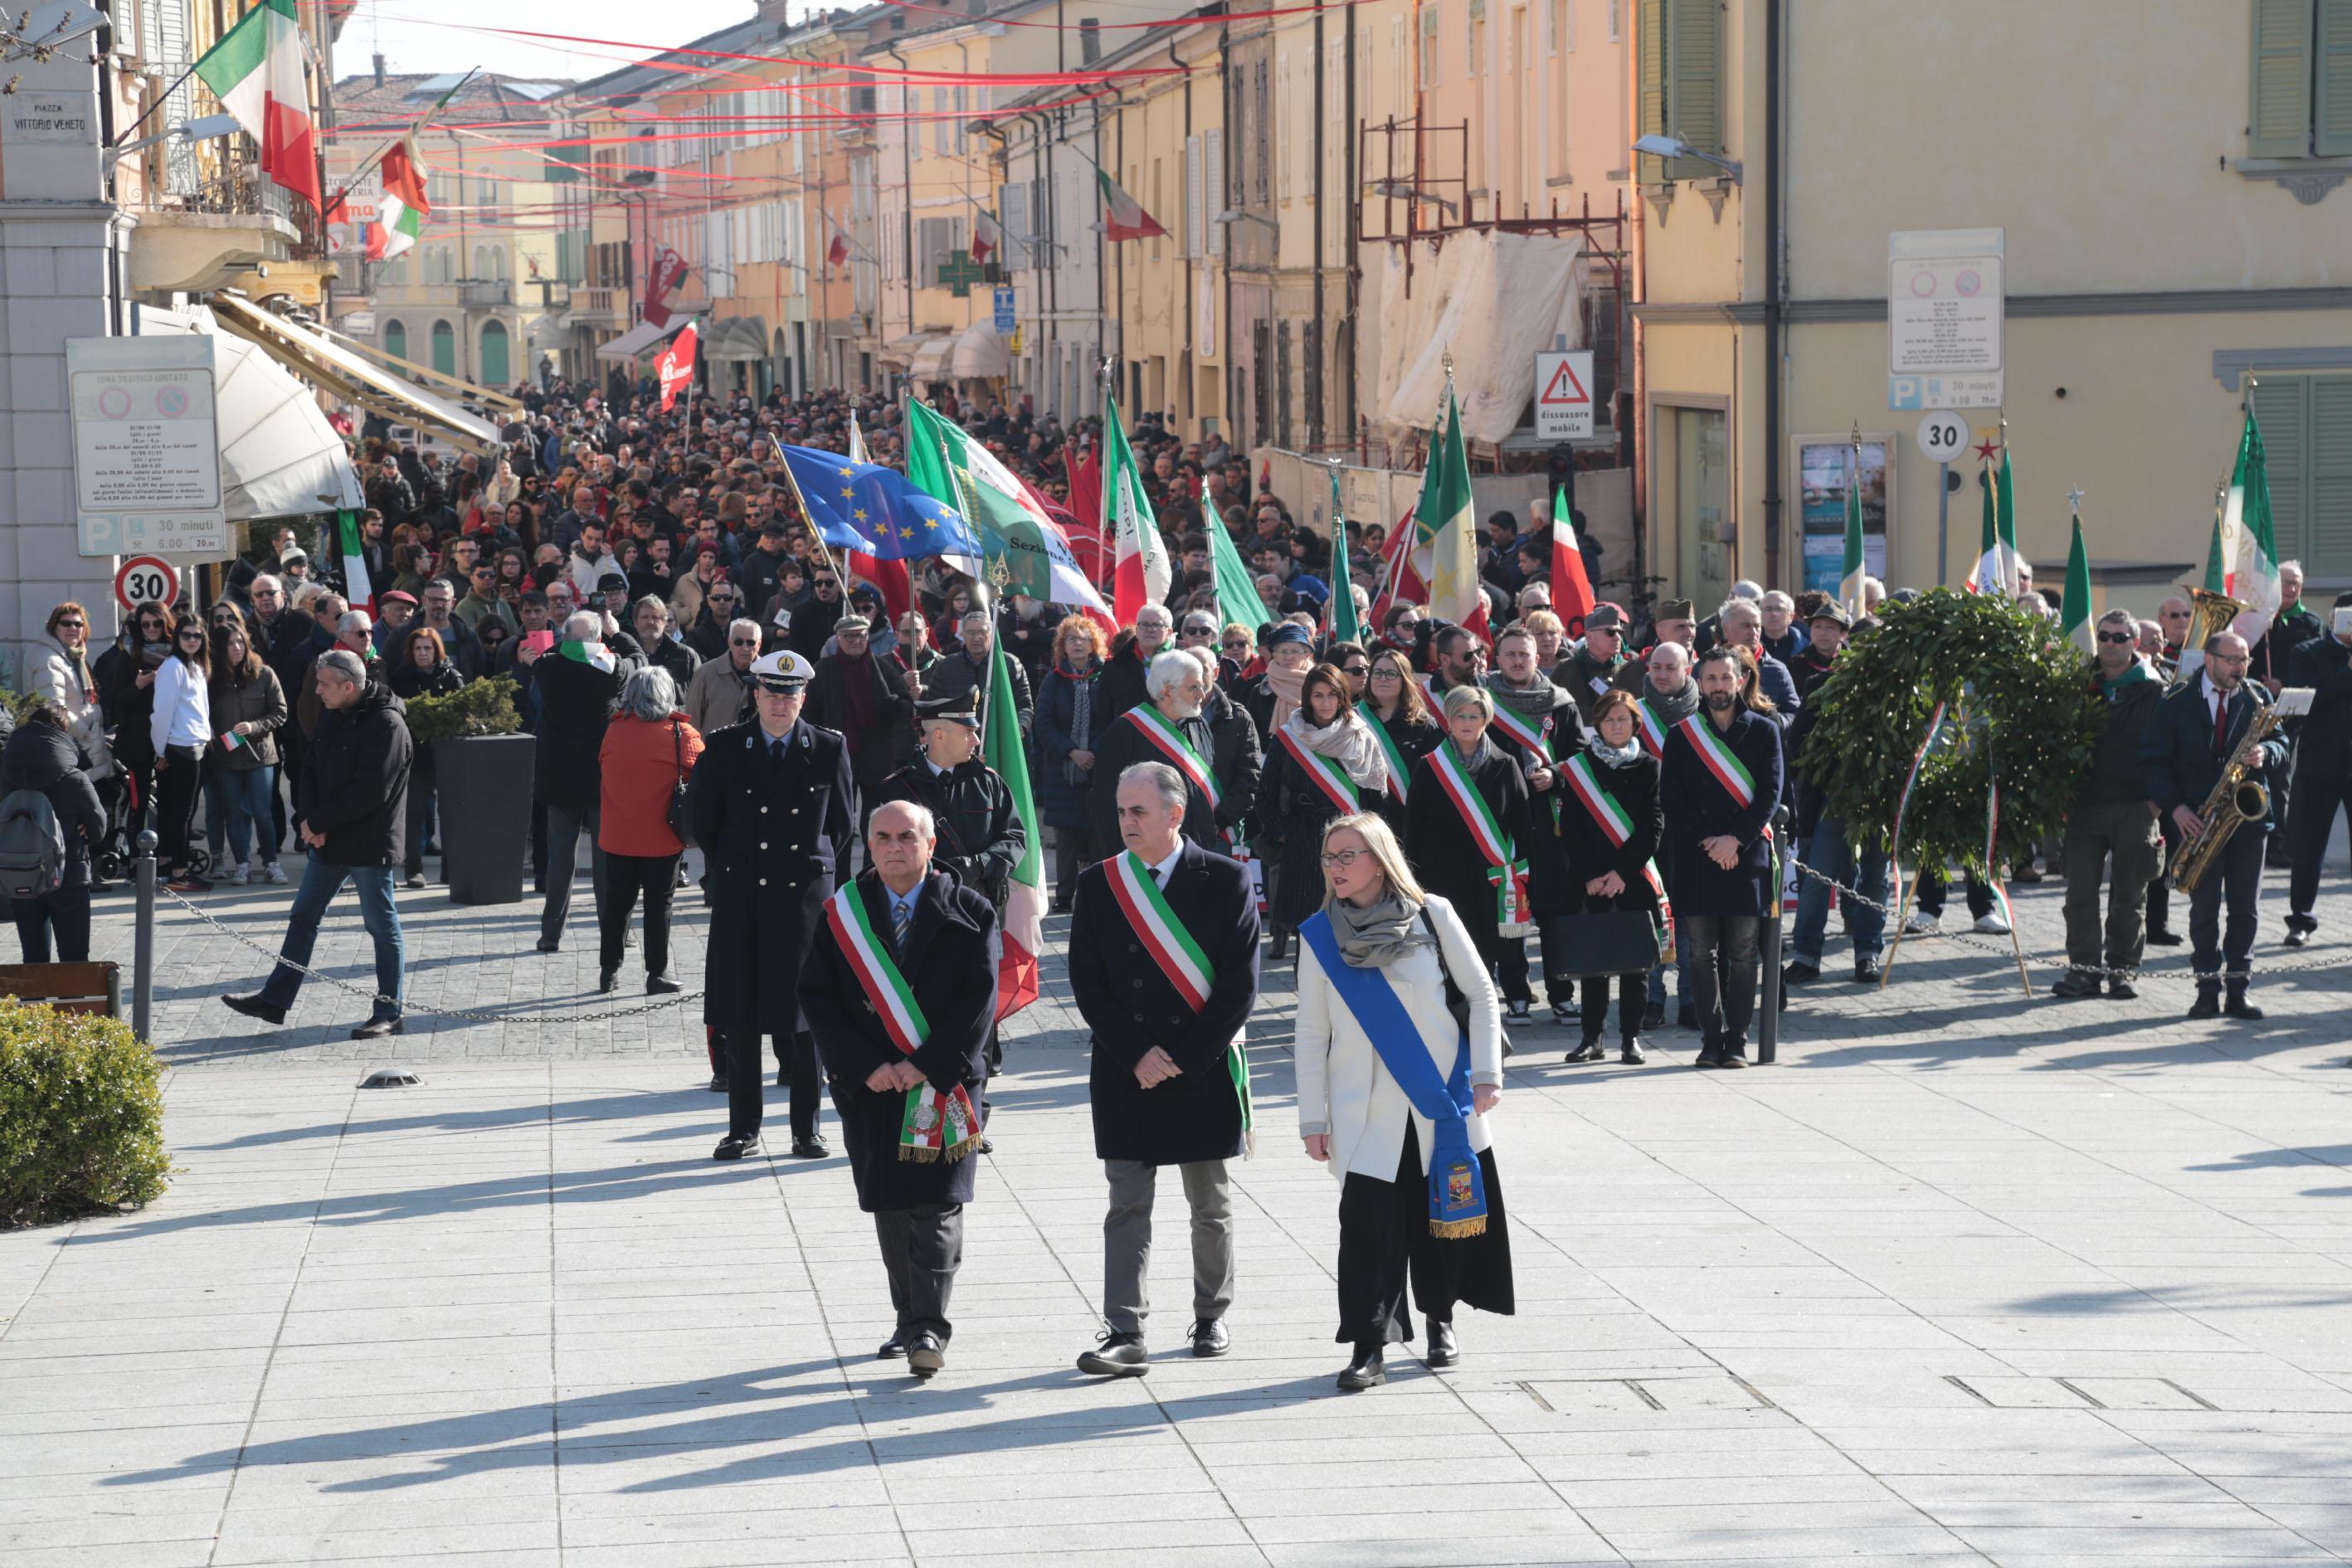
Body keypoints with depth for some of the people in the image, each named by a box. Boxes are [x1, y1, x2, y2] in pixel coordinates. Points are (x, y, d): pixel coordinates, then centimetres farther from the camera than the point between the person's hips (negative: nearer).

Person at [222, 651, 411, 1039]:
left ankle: (388, 1013, 9)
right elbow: (313, 771, 12)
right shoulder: (334, 719, 9)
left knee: (382, 926, 1)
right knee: (303, 917, 11)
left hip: (369, 844, -9)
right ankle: (274, 1000, 18)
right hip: (329, 841, 9)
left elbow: (369, 792, -23)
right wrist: (312, 822, -6)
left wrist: (317, 822, -16)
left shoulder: (386, 725, -19)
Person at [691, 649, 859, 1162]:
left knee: (806, 1016, 1)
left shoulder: (830, 749, 3)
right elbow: (702, 818, 12)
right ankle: (744, 1129, 11)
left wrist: (813, 866, 9)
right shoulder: (725, 748, 2)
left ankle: (807, 1130, 8)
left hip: (806, 895, -1)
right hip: (740, 900, 1)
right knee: (739, 1019, 3)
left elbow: (844, 823, 12)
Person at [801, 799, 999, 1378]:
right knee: (890, 1209, 8)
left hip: (942, 1084, -2)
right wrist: (866, 1067, -11)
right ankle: (909, 1320, 20)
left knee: (938, 1207, -9)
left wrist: (925, 1066, -14)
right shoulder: (842, 914, 5)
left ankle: (928, 1330, -11)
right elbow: (817, 996, 0)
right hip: (870, 1087, 3)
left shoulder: (968, 912, 0)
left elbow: (980, 999, -6)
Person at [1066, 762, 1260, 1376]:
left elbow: (1240, 985, -7)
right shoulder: (1097, 884, 2)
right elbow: (1086, 981, 1)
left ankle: (1211, 1318, 27)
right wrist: (1135, 1055, -10)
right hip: (1124, 1074, 1)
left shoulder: (1224, 881, -4)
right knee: (1127, 1207, -3)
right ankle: (1125, 1335, -6)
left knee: (1211, 1205, 12)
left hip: (1204, 1071, -1)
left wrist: (1185, 1060, -12)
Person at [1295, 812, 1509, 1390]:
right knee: (1368, 1223, -9)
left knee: (1445, 1213, 7)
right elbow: (1312, 1033, 5)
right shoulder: (1319, 937, 1)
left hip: (1444, 1103, 0)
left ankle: (1440, 1320, 29)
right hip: (1366, 1114, 0)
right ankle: (1368, 1348, -6)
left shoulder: (1431, 916, -2)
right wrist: (1313, 1118, 2)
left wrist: (1486, 1074, -3)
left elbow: (1481, 995, 4)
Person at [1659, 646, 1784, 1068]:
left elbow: (1770, 794, 1)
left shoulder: (1764, 731, 7)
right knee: (1702, 953, 0)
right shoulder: (1681, 735, 8)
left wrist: (1736, 840, -11)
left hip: (1747, 855, -1)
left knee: (1742, 953, 0)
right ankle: (1712, 1038, 5)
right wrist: (1707, 841, -10)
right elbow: (1670, 798, 2)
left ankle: (1736, 1042, 4)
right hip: (1694, 856, 1)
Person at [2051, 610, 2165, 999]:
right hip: (2085, 806, 2)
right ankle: (2083, 970, 6)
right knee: (2080, 892, 0)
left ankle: (2122, 970, 13)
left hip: (2135, 807, -2)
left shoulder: (2153, 692, 2)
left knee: (2129, 896, 5)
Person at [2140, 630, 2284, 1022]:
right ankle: (2208, 987, 3)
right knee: (2204, 907, 0)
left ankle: (2238, 987, 6)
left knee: (2246, 908, 2)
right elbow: (2153, 758, 0)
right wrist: (2174, 806, -11)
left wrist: (2265, 754, -17)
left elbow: (2281, 743, 8)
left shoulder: (2257, 698, 6)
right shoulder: (2177, 702, 0)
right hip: (2198, 821, -2)